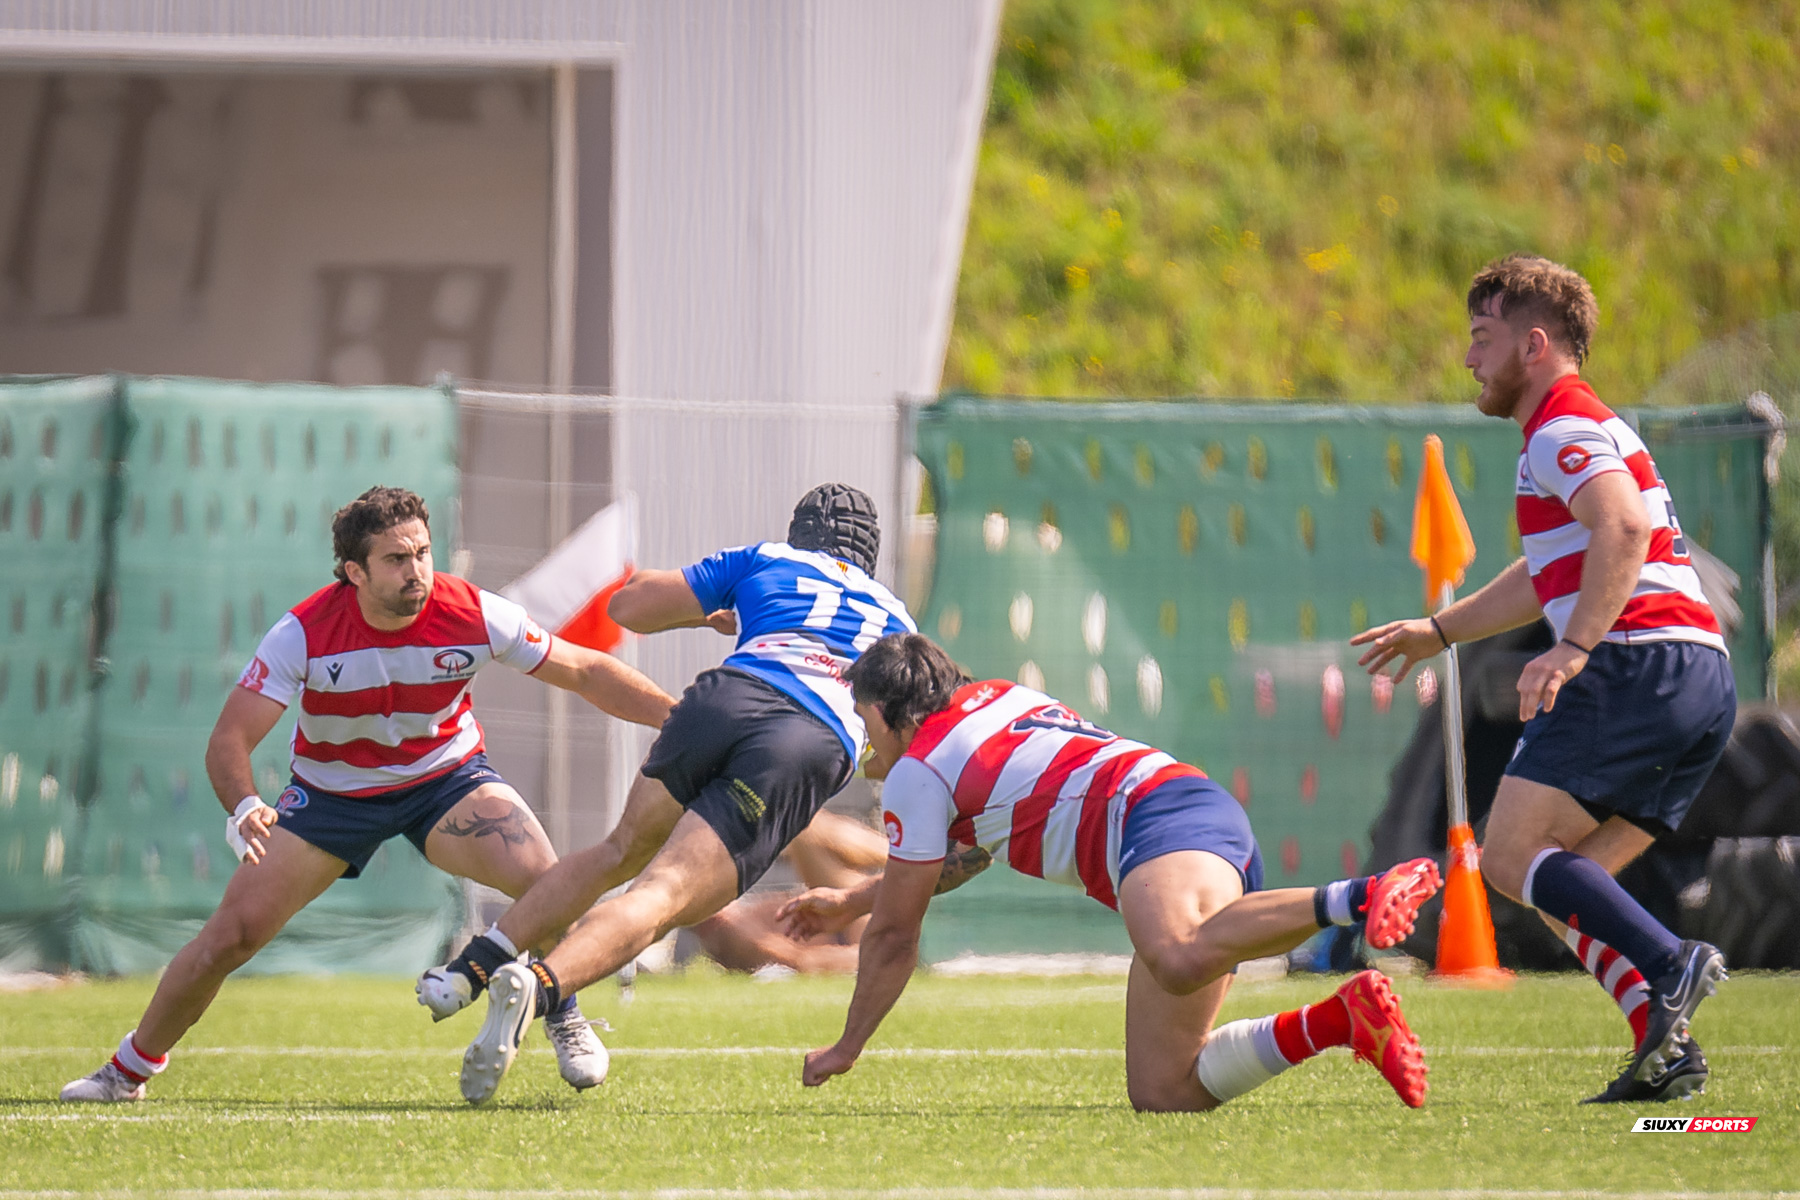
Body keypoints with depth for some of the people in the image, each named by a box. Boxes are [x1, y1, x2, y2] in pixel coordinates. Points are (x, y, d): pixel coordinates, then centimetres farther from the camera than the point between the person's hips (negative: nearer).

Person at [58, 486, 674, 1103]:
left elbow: (588, 673, -11)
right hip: (330, 791, -1)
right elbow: (229, 739, -27)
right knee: (229, 937, -8)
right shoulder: (305, 633, -26)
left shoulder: (473, 615, -22)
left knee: (542, 878, -26)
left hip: (448, 776, 1)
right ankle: (129, 1070, 15)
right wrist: (244, 808, -47)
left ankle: (566, 1020, 2)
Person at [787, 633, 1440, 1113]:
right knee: (1161, 1092, -1)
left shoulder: (917, 772, 8)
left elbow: (894, 935, 14)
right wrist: (852, 900, 58)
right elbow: (961, 853, 50)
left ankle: (1358, 898, -55)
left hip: (1158, 821, -9)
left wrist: (846, 1048, 28)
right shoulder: (997, 699, 33)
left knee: (1181, 962, -43)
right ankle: (1345, 1017, -14)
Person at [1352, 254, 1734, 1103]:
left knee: (1511, 855, -11)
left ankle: (1672, 967, -27)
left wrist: (1574, 648, -31)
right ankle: (1667, 1050, -6)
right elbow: (1549, 577, 43)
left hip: (1639, 661, -10)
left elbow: (1625, 528, -24)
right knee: (1565, 880, 10)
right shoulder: (1584, 430, 29)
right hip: (1703, 678, 10)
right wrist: (1439, 630, 51)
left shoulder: (1566, 430, -4)